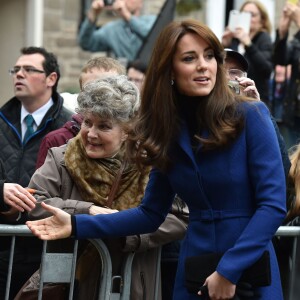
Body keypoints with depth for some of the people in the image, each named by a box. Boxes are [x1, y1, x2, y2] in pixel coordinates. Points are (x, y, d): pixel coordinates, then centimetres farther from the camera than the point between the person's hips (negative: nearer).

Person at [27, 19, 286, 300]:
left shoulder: (250, 116, -9)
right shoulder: (168, 133, 5)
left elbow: (273, 204, -12)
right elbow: (151, 214, 8)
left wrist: (229, 270, -19)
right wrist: (76, 225, -1)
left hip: (250, 271, -4)